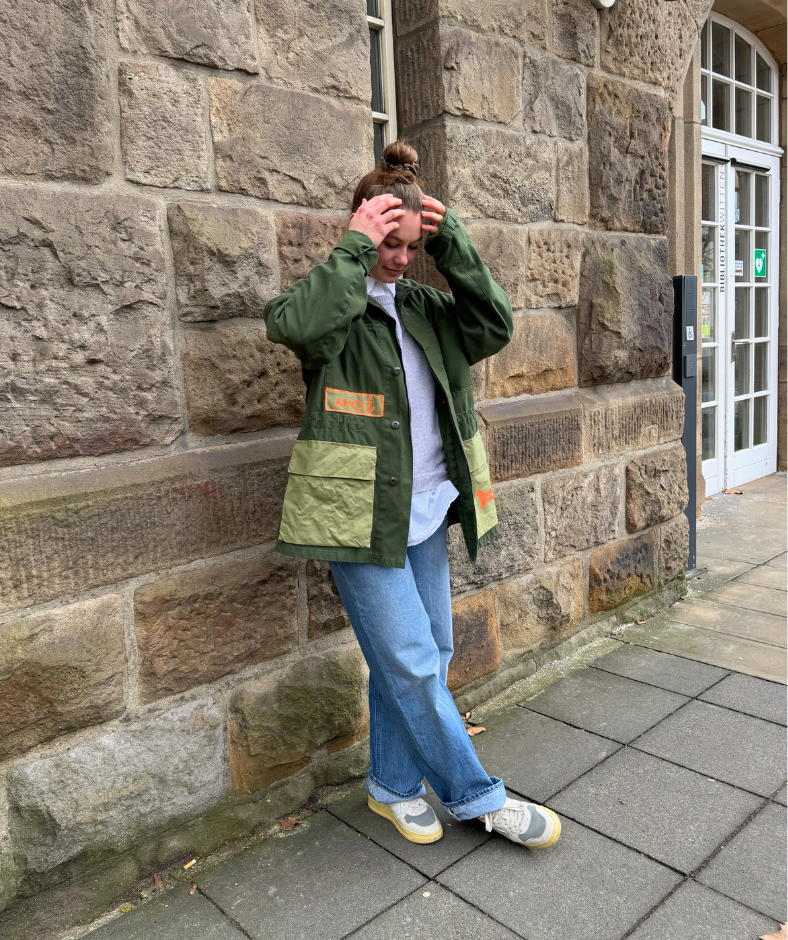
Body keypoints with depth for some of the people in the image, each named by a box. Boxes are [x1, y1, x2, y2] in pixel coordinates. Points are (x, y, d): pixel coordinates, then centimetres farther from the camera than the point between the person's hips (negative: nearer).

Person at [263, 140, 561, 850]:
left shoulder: (421, 305, 13)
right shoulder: (334, 301, -5)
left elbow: (495, 326, -1)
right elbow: (295, 324, -30)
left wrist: (451, 243, -5)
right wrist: (356, 247, -21)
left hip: (427, 509, 7)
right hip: (362, 514, -7)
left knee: (426, 654, 14)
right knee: (412, 663, 0)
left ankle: (393, 784, 34)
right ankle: (478, 797, 21)